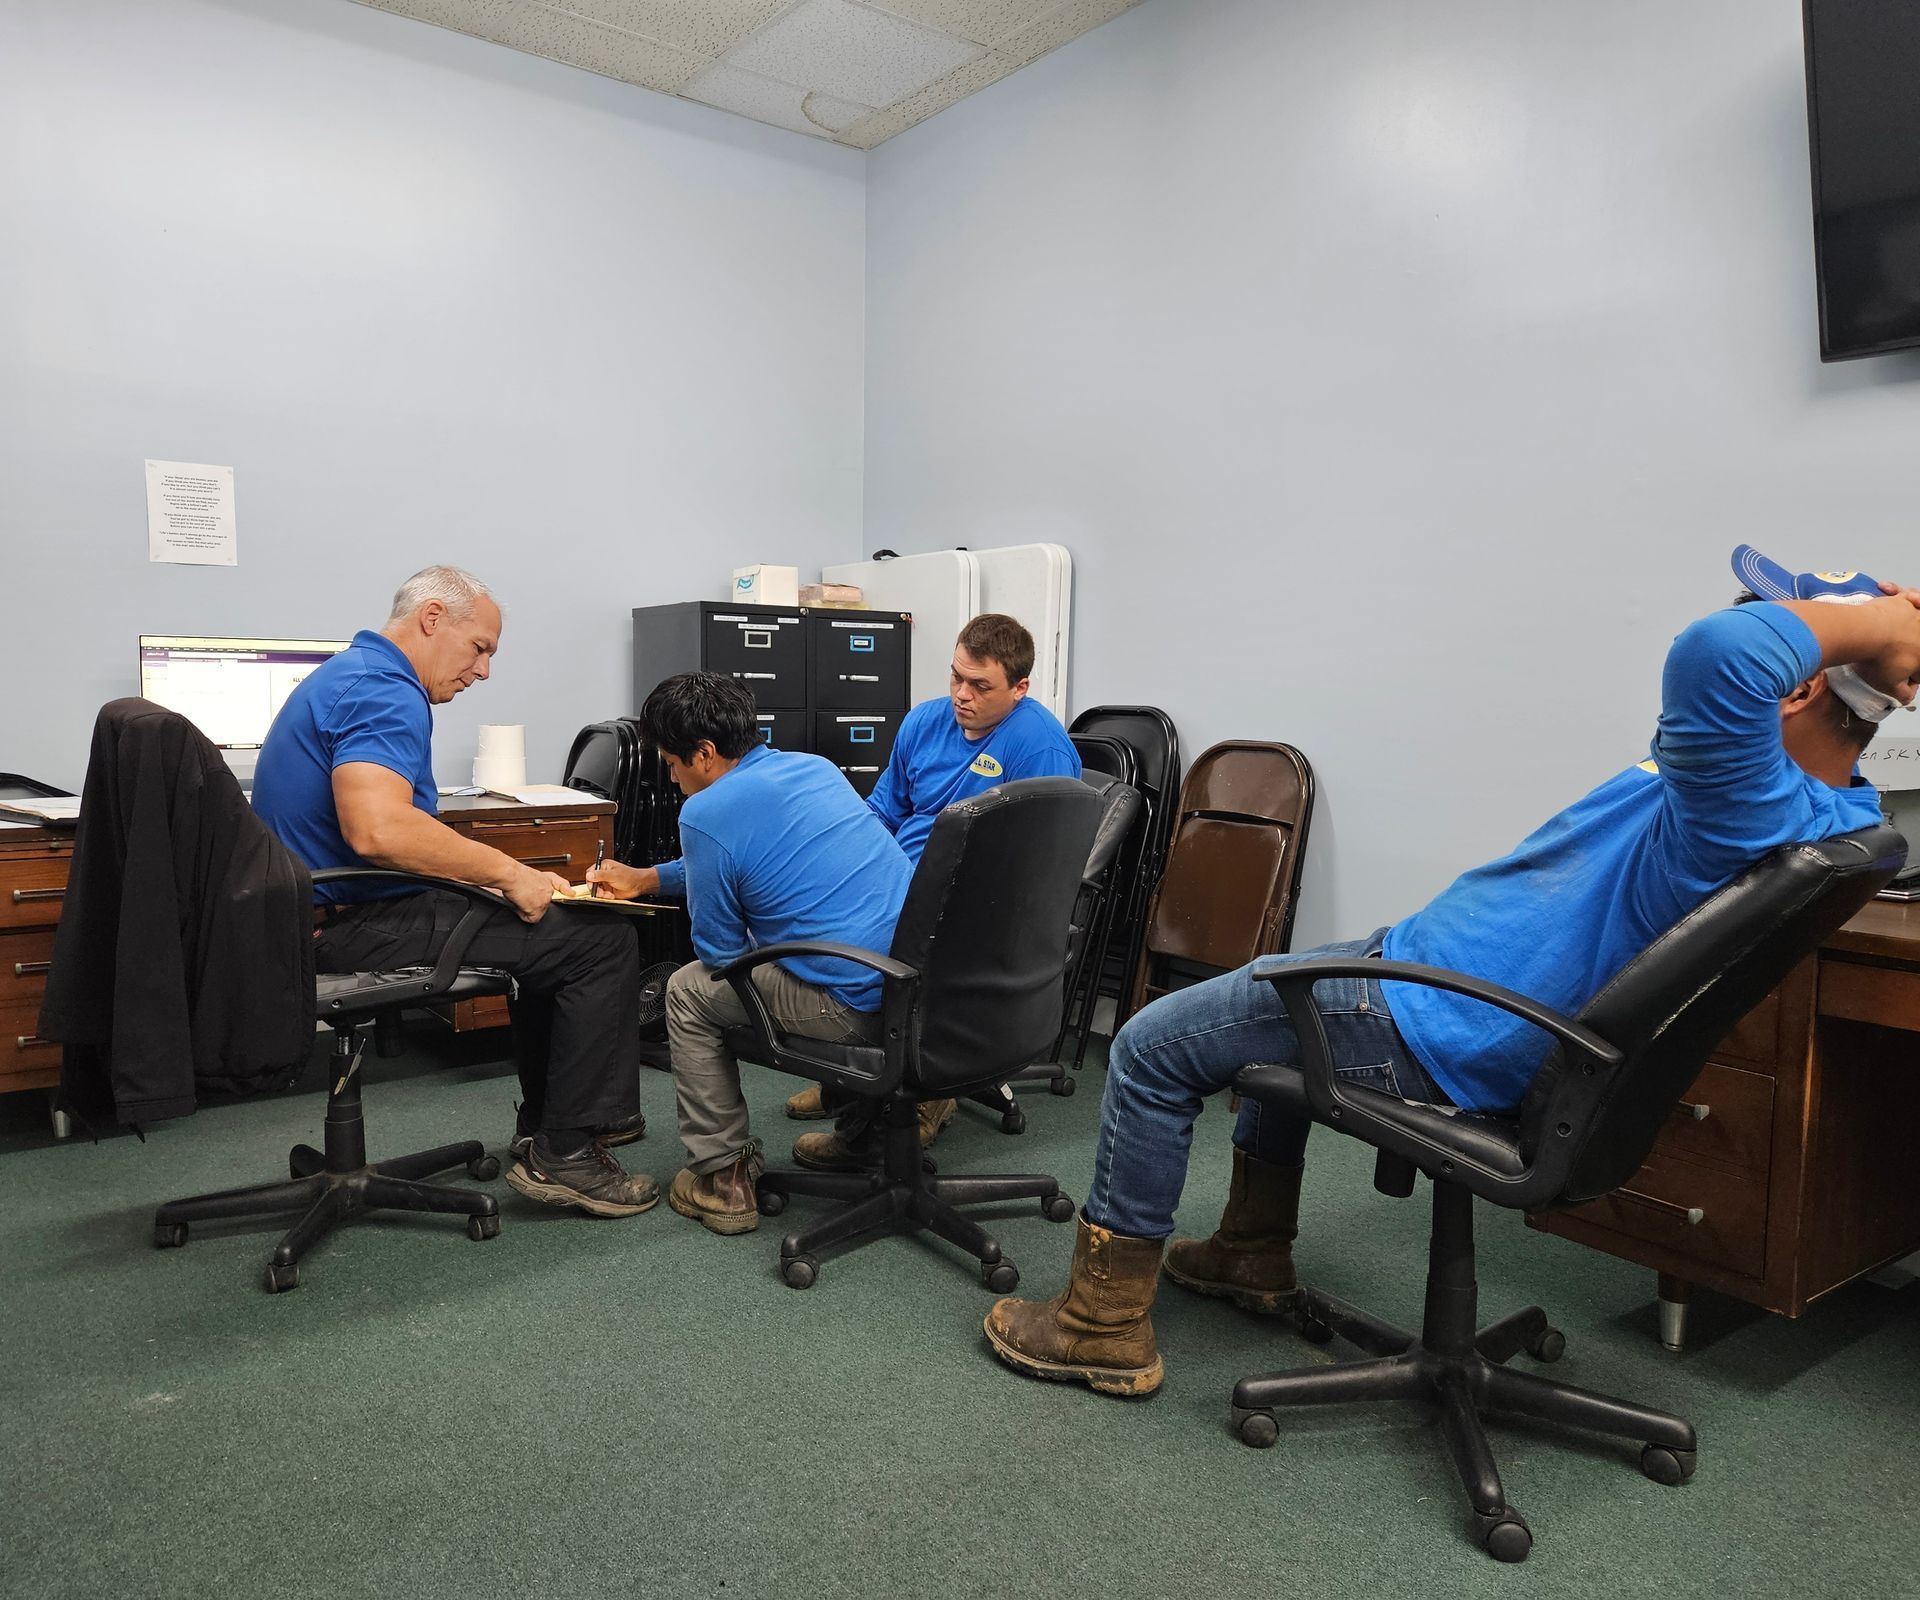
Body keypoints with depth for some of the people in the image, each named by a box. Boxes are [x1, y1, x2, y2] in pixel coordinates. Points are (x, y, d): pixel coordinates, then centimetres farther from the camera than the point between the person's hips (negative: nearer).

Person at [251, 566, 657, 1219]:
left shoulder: (349, 674, 17)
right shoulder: (384, 693, -17)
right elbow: (376, 828, -34)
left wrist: (489, 873, 11)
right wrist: (506, 872, -23)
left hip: (326, 913, 11)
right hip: (357, 924, -11)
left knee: (550, 927, 25)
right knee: (602, 939, -11)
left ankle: (542, 1124, 28)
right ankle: (564, 1154, -3)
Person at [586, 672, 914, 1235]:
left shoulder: (705, 814, -10)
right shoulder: (815, 766, 15)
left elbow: (720, 951, 0)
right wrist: (646, 878, 36)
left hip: (858, 1006, -8)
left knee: (688, 992, 15)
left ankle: (723, 1178, 19)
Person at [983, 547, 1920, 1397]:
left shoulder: (1755, 810, -30)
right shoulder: (1835, 804, 2)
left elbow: (1720, 657, -50)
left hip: (1431, 1036, -11)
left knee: (1150, 1049, -2)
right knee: (1275, 1000, 33)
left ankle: (1106, 1327, 12)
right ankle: (1253, 1254, 40)